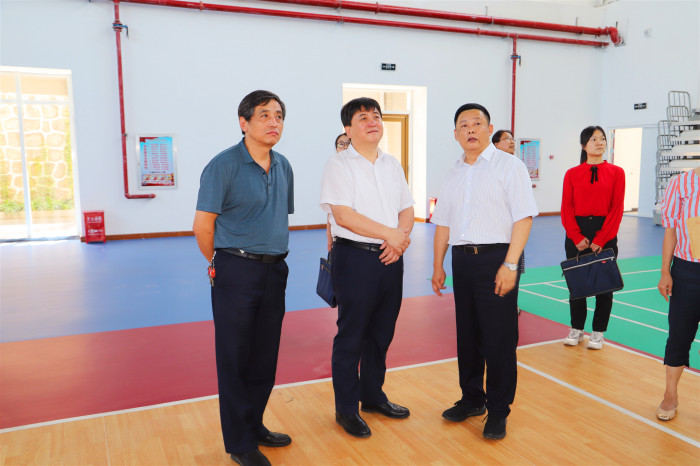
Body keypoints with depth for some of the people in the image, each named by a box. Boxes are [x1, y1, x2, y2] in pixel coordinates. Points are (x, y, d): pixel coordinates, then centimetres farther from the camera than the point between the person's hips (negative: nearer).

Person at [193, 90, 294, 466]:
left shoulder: (283, 167, 9)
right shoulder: (224, 165, -11)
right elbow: (203, 225, -9)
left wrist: (273, 258, 14)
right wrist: (223, 265, 2)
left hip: (274, 272, 6)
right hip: (237, 275, -6)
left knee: (265, 357, 15)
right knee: (235, 359, 5)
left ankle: (254, 425, 33)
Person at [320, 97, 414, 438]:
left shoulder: (392, 165, 15)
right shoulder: (339, 165, -5)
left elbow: (407, 208, 13)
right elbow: (343, 215, -15)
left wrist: (402, 236, -8)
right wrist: (390, 233, -15)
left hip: (391, 258, 6)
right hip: (355, 259, -6)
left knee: (382, 333, 15)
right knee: (351, 336, 3)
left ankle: (373, 395, 33)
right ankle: (346, 409, 17)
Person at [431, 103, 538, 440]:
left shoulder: (509, 166, -3)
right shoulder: (454, 174, 14)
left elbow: (523, 218, -10)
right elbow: (443, 224, 17)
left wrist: (510, 265, -17)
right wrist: (438, 266, 13)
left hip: (496, 258, -5)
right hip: (462, 260, 6)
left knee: (499, 339, 1)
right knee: (467, 335, 13)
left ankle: (498, 412, 17)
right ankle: (472, 399, 30)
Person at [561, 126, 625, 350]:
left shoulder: (616, 172, 2)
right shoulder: (572, 174, 4)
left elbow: (617, 209, -4)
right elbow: (566, 209, 0)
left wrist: (600, 240, -10)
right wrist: (577, 237, -10)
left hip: (605, 233, -1)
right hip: (576, 234, 1)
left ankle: (598, 332, 19)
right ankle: (576, 329, 21)